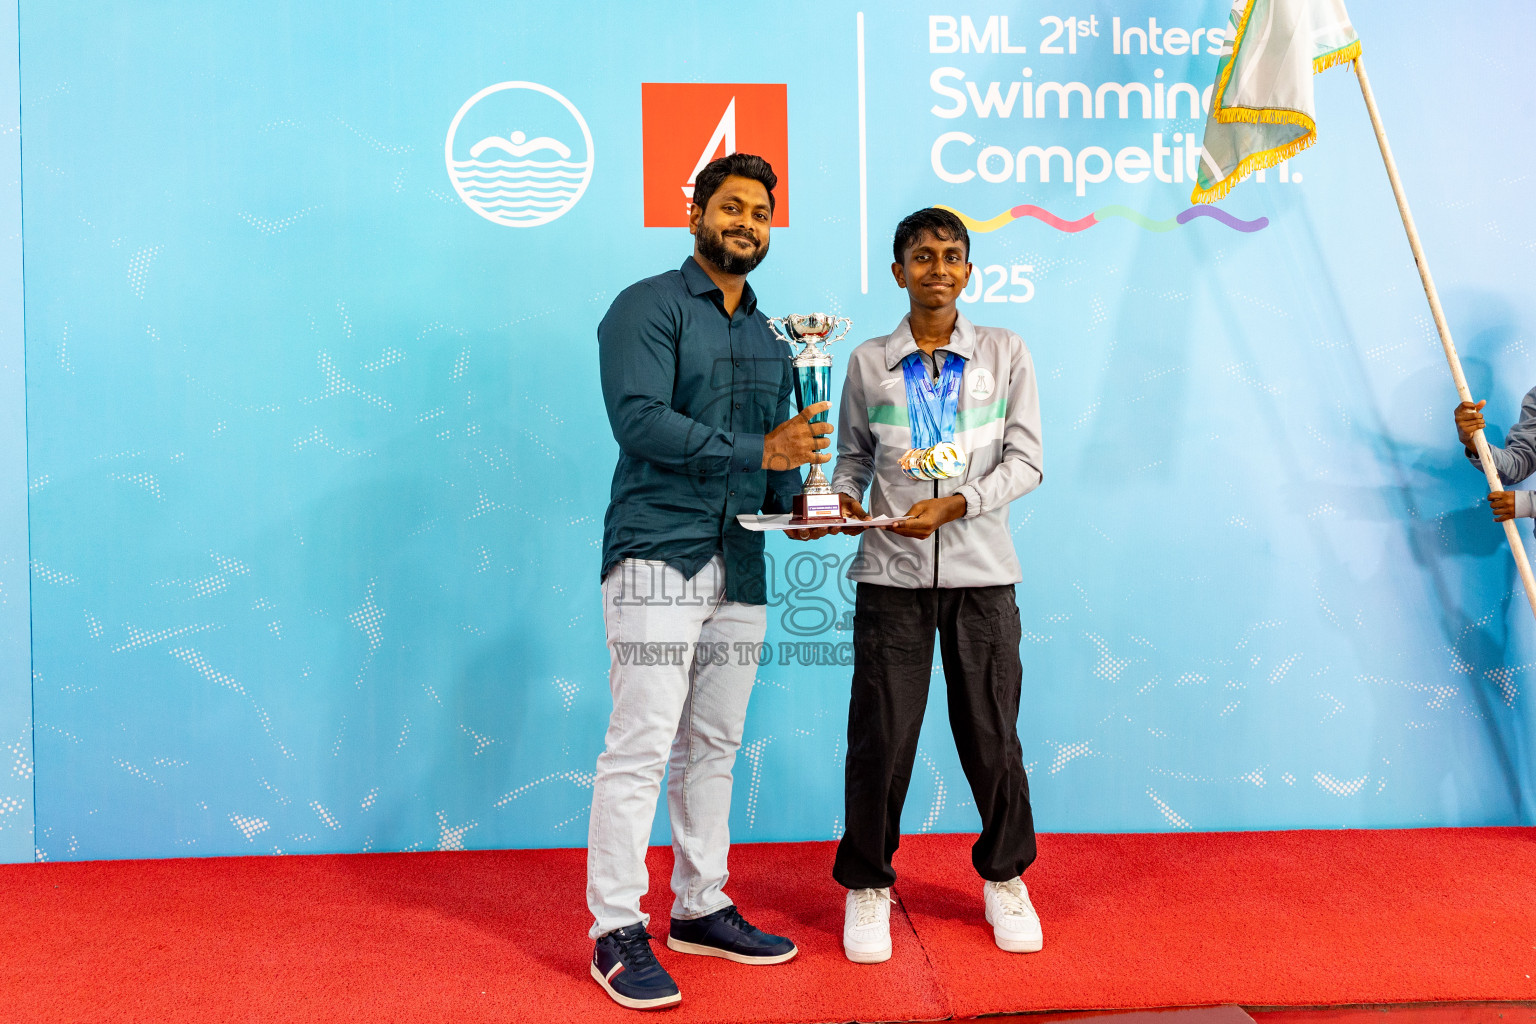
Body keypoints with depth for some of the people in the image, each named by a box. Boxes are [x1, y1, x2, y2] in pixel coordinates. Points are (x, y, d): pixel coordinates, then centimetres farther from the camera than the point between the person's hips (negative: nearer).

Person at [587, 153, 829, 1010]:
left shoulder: (770, 338, 20)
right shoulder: (649, 308, -2)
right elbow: (640, 418, -17)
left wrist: (797, 499, 3)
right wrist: (758, 452, -22)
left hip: (742, 567, 7)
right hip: (658, 554, -7)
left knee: (715, 745, 12)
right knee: (642, 745, -7)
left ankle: (702, 909, 23)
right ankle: (617, 932, 4)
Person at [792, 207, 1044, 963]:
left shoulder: (1005, 353, 5)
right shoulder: (868, 363, 7)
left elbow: (1025, 461, 0)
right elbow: (853, 457, 12)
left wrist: (954, 505, -14)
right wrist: (842, 501, -10)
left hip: (980, 573, 0)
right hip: (891, 575, 0)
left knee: (991, 733, 7)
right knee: (880, 735, 2)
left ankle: (1005, 878, 28)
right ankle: (867, 885, 20)